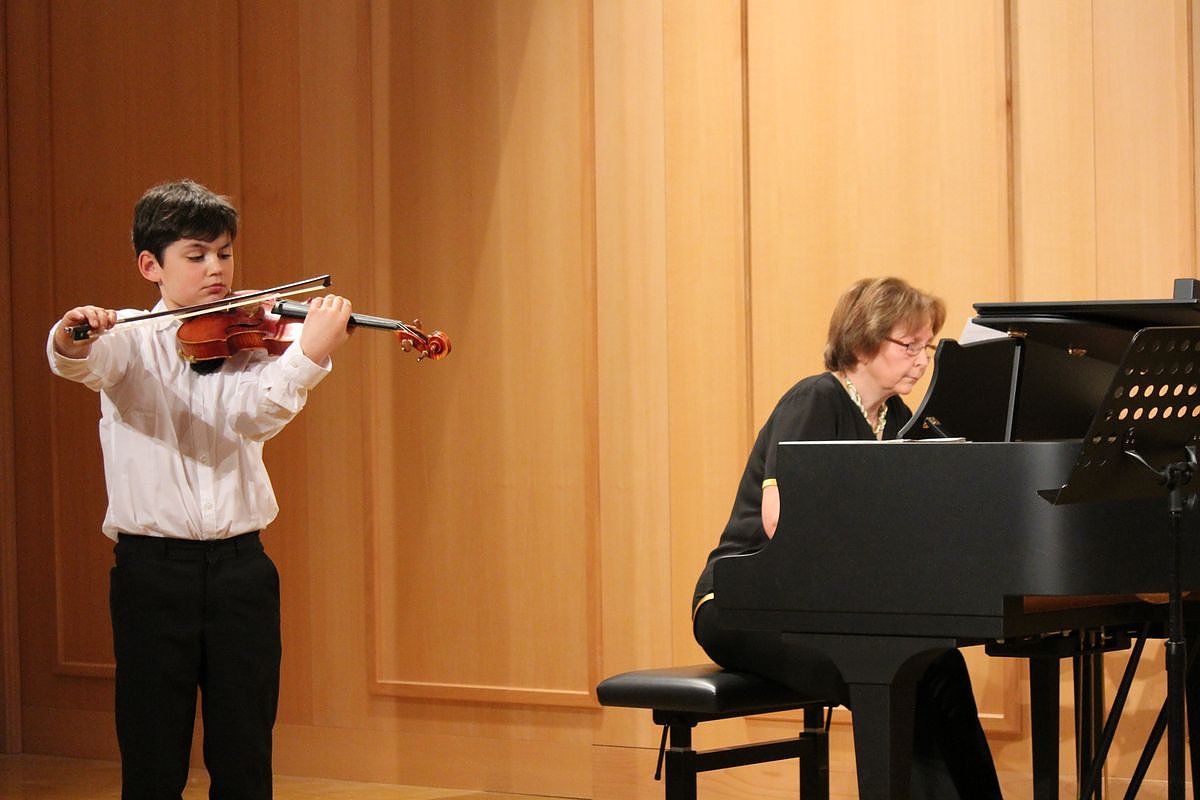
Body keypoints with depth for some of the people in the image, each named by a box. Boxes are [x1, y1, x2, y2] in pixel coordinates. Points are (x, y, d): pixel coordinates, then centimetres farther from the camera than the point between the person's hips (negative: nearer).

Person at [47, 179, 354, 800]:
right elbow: (77, 363, -19)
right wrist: (71, 338, -43)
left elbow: (255, 416, -14)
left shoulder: (250, 339, 6)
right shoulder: (129, 338, 2)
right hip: (153, 568, -2)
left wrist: (309, 356, -32)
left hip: (240, 567, 2)